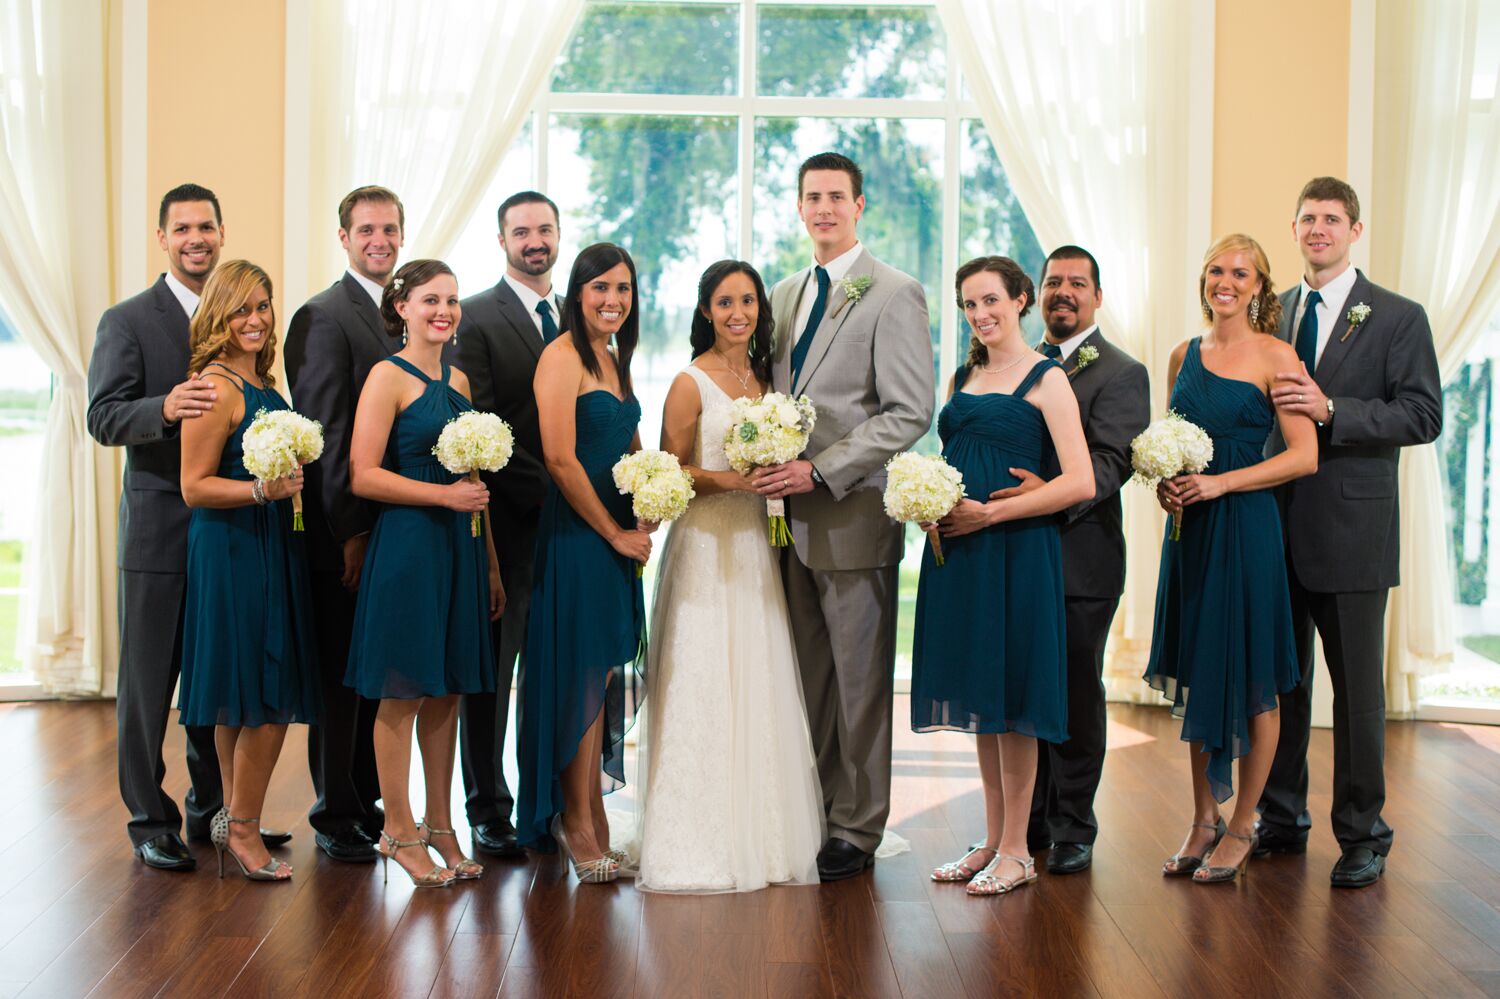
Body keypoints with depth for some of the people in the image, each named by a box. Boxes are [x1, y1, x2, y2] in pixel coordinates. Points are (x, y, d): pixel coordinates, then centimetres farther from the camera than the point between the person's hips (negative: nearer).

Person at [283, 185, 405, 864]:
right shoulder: (325, 316, -11)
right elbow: (324, 432, -15)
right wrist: (351, 531, -17)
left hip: (395, 528, 7)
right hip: (345, 533, -7)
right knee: (341, 679, 3)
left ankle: (368, 802, 25)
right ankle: (336, 816, 13)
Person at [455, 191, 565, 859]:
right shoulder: (476, 318, -3)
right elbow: (478, 428, -10)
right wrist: (545, 485, -14)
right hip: (505, 521, -5)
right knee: (490, 670, 3)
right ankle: (488, 810, 12)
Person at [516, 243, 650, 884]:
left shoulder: (615, 361, 16)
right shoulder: (563, 356, -11)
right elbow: (561, 457, -19)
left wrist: (645, 521, 4)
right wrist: (614, 532, -12)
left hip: (616, 537, 8)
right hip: (576, 536, -8)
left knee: (604, 679, 11)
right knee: (582, 675, -2)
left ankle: (588, 819, 20)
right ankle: (579, 825, 8)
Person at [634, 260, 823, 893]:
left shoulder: (763, 377, 13)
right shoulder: (691, 383, -6)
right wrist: (731, 479, -19)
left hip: (755, 544, 6)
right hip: (706, 544, -6)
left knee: (760, 688, 7)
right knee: (704, 689, -5)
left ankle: (761, 834, 15)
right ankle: (701, 841, 2)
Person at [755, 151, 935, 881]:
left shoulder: (894, 295, -6)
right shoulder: (784, 294, 16)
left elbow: (910, 412, -13)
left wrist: (820, 471, -17)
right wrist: (771, 470, 3)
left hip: (855, 516, -6)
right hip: (792, 516, 6)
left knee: (860, 680, 2)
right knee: (809, 677, 10)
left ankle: (857, 829, 12)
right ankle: (812, 813, 20)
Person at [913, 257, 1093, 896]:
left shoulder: (1046, 378, -6)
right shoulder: (962, 378, 15)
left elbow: (1081, 483, -14)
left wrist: (989, 513, -16)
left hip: (1017, 552, -7)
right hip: (958, 552, 7)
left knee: (1011, 695, -2)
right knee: (979, 694, 11)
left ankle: (1017, 851, 8)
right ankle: (993, 839, 20)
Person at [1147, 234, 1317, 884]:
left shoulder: (1274, 357, -6)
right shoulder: (1185, 356, 11)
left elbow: (1305, 456, -11)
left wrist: (1220, 483, -16)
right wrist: (1164, 482, -1)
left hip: (1246, 527, -6)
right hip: (1188, 529, 6)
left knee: (1249, 679, 2)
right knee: (1194, 677, 10)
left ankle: (1242, 825, 15)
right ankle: (1204, 819, 22)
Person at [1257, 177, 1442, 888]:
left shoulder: (1398, 318, -2)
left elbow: (1423, 416, -10)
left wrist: (1330, 409, -19)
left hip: (1350, 529, -4)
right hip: (1276, 526, 4)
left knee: (1357, 688, 2)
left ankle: (1362, 835, 14)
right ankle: (1281, 820, 24)